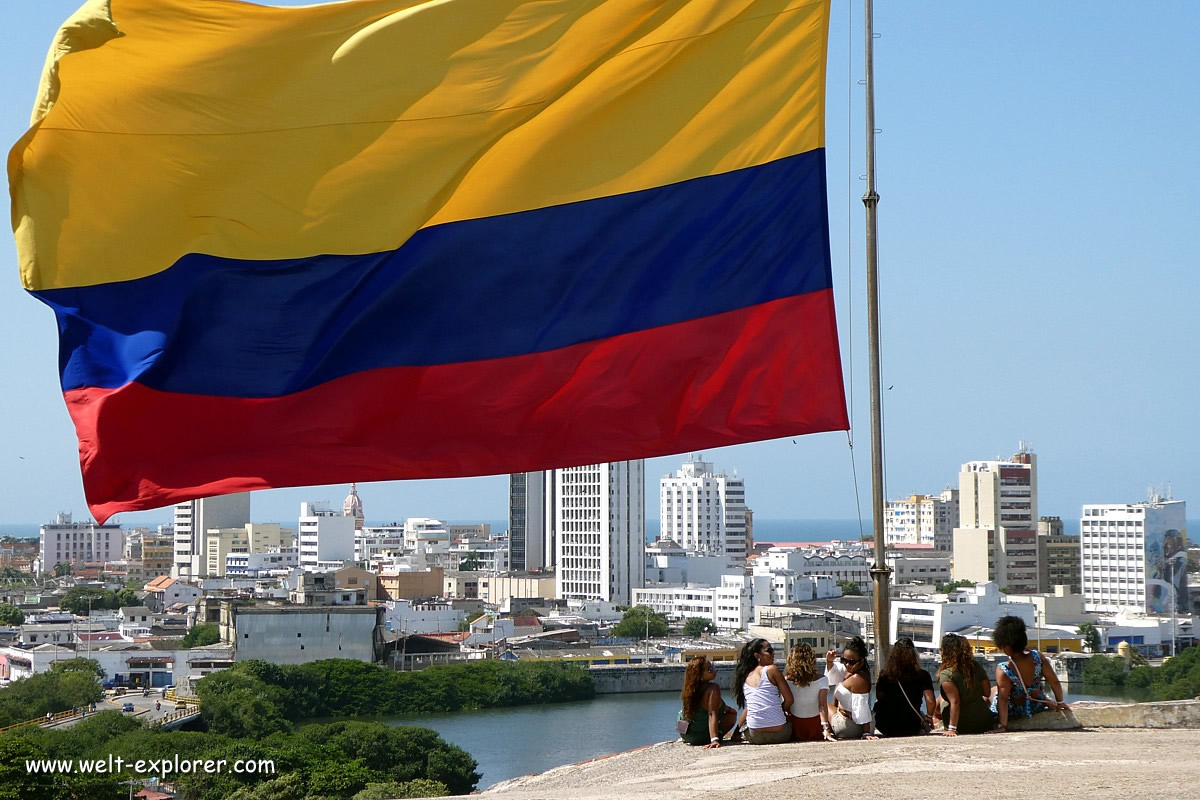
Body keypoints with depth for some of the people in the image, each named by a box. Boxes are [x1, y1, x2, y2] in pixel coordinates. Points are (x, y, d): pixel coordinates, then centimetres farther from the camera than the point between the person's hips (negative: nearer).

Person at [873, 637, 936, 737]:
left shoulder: (885, 674, -8)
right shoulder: (922, 675, -11)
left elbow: (879, 698, 1)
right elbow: (930, 701, -18)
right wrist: (929, 717, 1)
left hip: (885, 728, 0)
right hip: (911, 729, 1)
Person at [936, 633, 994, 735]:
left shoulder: (946, 675, -17)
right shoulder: (976, 667, -2)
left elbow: (955, 702, -24)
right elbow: (987, 693, 3)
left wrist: (952, 729, -25)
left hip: (962, 728, -4)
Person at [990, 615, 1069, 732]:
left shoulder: (1003, 670, -31)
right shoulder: (1037, 657, -20)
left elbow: (1003, 698, -31)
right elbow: (1055, 682, -12)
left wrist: (1003, 725, -28)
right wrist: (1059, 702, 4)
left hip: (1014, 713, -3)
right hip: (1038, 708, 3)